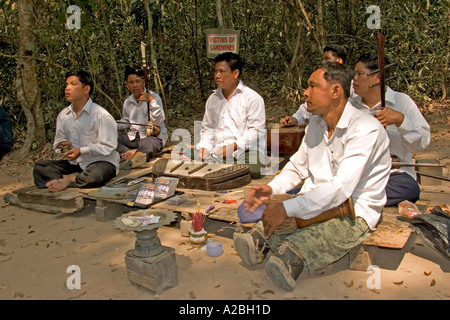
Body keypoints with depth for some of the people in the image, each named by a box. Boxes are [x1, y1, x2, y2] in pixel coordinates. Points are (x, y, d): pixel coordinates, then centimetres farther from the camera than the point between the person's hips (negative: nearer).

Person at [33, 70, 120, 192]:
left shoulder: (102, 115, -13)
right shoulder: (63, 115, 8)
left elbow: (108, 147, -15)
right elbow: (59, 141, 14)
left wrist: (81, 151, -22)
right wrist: (63, 146, -10)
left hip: (101, 162, -6)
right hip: (74, 163, 6)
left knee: (95, 175, -40)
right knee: (39, 167, -8)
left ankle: (68, 180, -15)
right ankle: (73, 178, -23)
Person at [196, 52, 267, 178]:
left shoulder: (252, 98, 2)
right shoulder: (212, 99, 21)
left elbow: (256, 130, -6)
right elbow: (207, 128, 26)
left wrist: (234, 146, -18)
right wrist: (203, 147, 6)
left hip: (247, 151, -3)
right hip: (217, 153, 4)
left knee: (253, 171, -35)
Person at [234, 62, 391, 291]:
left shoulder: (365, 129, -18)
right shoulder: (316, 124, 9)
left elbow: (342, 187, -29)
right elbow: (297, 167, 17)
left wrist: (287, 208, -35)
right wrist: (271, 189, -4)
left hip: (356, 213, -7)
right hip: (316, 201, 7)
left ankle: (292, 255, -56)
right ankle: (260, 238, -42)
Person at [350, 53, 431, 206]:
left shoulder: (401, 101, 4)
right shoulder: (350, 105, 13)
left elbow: (422, 143, -5)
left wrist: (400, 119, -19)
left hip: (394, 172, -1)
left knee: (410, 188, -36)